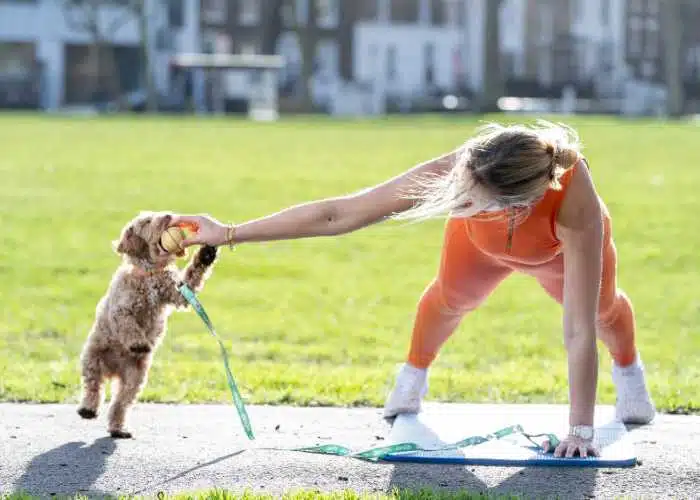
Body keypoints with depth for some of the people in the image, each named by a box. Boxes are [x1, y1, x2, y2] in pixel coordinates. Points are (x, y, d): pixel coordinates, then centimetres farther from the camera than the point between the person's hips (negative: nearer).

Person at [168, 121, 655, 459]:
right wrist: (230, 233, -41)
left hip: (564, 246, 0)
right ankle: (413, 376, 53)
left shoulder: (577, 204, -51)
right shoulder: (455, 173, -47)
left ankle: (629, 373, 59)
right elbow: (339, 213, -42)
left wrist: (580, 430, -47)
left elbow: (580, 332, -47)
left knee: (603, 309, 25)